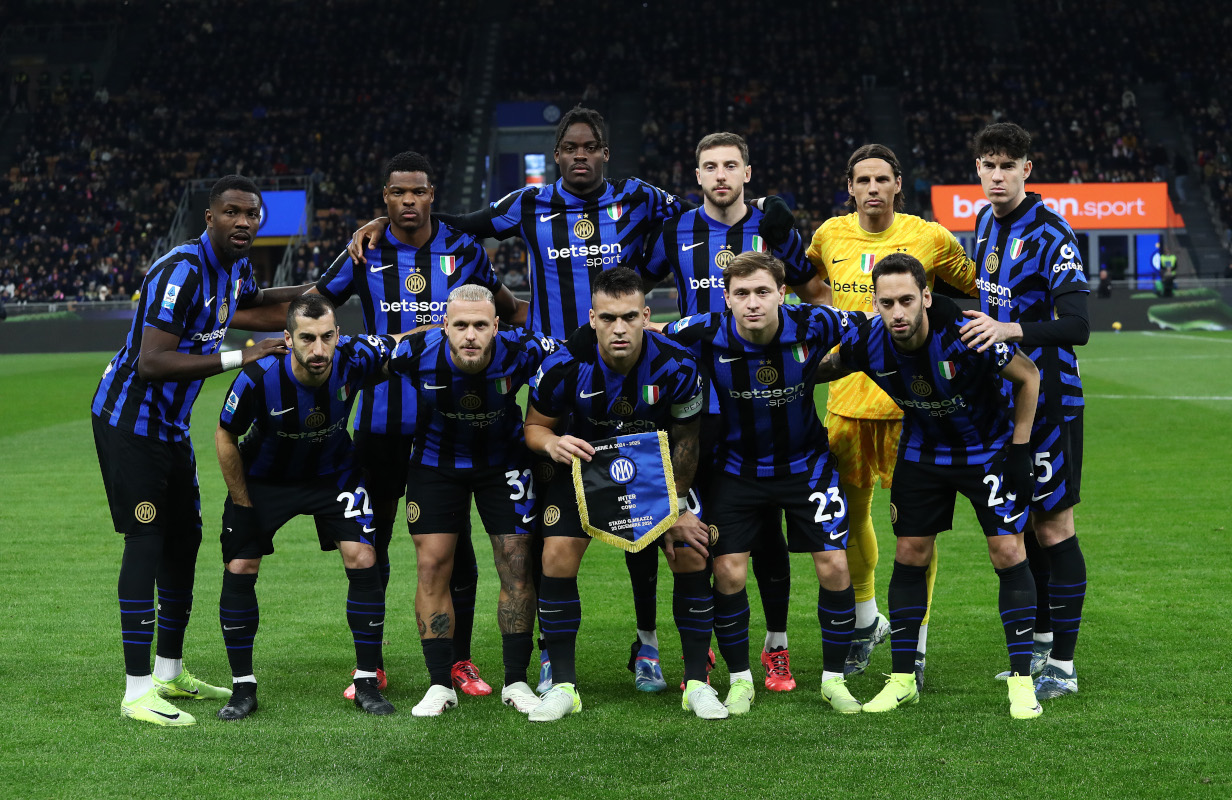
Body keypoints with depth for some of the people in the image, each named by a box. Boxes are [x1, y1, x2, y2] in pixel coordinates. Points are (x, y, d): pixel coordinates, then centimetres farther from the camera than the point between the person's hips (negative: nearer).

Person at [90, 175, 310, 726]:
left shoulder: (234, 266, 4)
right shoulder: (182, 271, -25)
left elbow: (251, 303, 31)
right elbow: (152, 363, -31)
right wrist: (238, 357, -30)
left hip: (170, 423, 9)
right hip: (130, 418, -9)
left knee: (184, 537, 13)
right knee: (146, 540, -12)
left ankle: (170, 672, 25)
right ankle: (137, 690, -11)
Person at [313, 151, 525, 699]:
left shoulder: (462, 250, 1)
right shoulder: (364, 253, 0)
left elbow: (509, 309, 15)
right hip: (381, 420, 0)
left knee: (454, 540, 4)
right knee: (371, 540, 6)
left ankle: (460, 661, 15)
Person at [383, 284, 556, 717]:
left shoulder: (520, 351, -28)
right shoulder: (418, 353, -27)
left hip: (503, 462, 0)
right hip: (436, 464, 0)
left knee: (517, 566, -4)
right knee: (432, 566, -5)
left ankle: (516, 681, 9)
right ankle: (440, 684, 6)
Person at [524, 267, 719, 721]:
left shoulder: (676, 367, -24)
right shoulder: (565, 365, -25)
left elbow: (686, 441, -9)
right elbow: (535, 425, -8)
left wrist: (675, 507, -10)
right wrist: (552, 443, -32)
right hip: (582, 463, 0)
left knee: (692, 556, -11)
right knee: (557, 557, -15)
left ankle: (696, 684, 5)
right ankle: (563, 686, -1)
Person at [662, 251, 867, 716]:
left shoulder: (813, 326, -21)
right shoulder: (705, 336, -22)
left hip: (806, 463, 0)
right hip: (738, 466, 0)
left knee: (834, 567, -5)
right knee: (728, 572, -7)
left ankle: (833, 679, 13)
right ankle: (740, 681, 13)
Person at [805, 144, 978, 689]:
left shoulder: (930, 238, -4)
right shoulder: (830, 235, 5)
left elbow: (977, 289, 10)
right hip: (848, 391, 4)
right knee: (851, 510, 13)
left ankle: (914, 644, 3)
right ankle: (865, 621, 34)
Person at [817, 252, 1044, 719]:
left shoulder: (964, 337, -33)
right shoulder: (867, 343, -22)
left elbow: (1028, 377, -17)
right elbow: (826, 369, 4)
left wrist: (1020, 452, -16)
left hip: (987, 448, -3)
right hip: (922, 450, 3)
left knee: (1008, 552, -10)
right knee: (910, 555, 2)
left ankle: (1021, 681, -1)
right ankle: (902, 680, 13)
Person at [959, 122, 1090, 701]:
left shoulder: (1051, 234, -16)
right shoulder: (986, 222, 9)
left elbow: (1076, 326, -25)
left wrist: (1009, 330, -37)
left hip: (1048, 400, -8)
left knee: (1053, 528, -4)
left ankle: (1062, 667, 2)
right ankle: (1040, 645, 27)